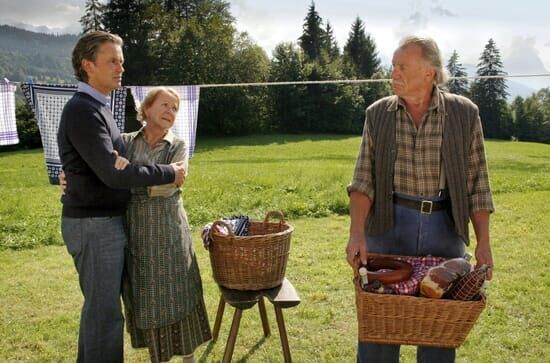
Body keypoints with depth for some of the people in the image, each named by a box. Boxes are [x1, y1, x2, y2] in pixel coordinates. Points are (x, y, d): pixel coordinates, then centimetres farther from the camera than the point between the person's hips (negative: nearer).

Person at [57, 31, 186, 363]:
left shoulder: (96, 108, 13)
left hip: (105, 219, 10)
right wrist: (169, 174, -16)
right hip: (95, 225, -10)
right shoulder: (83, 112, -19)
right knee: (105, 310, -2)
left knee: (99, 304, 18)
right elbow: (113, 174, -25)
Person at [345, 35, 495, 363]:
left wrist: (483, 243, -4)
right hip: (388, 222, 1)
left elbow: (477, 182, 1)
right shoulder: (378, 114, 1)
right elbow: (364, 179, -4)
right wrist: (357, 232, -18)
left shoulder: (464, 114, -1)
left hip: (444, 227, 0)